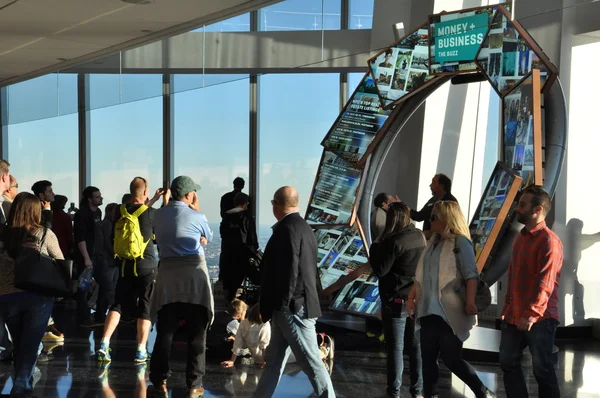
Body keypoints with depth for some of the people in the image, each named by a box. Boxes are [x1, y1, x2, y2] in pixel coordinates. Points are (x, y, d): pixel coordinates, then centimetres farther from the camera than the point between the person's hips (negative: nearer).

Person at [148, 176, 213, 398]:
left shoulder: (159, 215, 8)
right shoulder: (196, 217, -4)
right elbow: (208, 238, 15)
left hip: (168, 275, 3)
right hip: (195, 274, -3)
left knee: (164, 333, 7)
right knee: (196, 335, 4)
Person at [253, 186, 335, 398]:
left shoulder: (288, 229, -16)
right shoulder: (302, 227, 14)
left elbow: (289, 272, -22)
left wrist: (279, 307, -15)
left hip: (292, 308, -10)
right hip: (293, 307, 10)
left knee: (311, 362, -5)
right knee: (274, 361, 15)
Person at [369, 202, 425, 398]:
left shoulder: (394, 241, -19)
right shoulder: (419, 236, 4)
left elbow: (380, 270, -18)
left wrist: (375, 249, -3)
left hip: (396, 301, -6)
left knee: (395, 348, 1)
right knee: (416, 346, 11)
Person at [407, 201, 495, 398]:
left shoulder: (460, 242, -7)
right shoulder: (433, 243, 16)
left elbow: (471, 275, -15)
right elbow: (421, 275, 21)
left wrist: (470, 302, -24)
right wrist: (412, 298, 13)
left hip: (450, 312, -7)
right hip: (430, 310, 7)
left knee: (451, 358, -6)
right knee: (428, 357, 5)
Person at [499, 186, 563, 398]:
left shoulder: (549, 241, -13)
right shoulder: (520, 238, 14)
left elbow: (545, 283, -21)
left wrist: (531, 314, -26)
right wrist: (507, 309, 16)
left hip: (539, 319, -9)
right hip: (514, 317, 9)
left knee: (542, 369, -2)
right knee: (508, 362, 12)